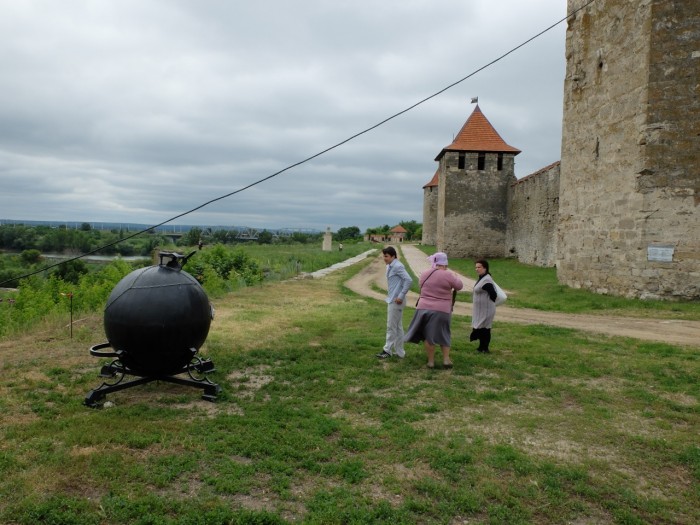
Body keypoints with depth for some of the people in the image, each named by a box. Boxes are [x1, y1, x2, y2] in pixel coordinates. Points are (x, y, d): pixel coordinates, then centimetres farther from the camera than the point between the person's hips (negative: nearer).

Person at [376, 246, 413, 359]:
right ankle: (399, 352, 21)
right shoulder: (390, 266, 12)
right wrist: (389, 292, 12)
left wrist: (401, 296, -22)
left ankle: (388, 350, 9)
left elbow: (409, 280, -24)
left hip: (395, 301, -10)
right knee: (398, 327, 14)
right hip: (391, 300, 10)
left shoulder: (397, 266, -16)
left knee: (391, 327, -1)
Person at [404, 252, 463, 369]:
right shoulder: (447, 275, -11)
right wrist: (454, 277, 18)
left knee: (428, 335, 10)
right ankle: (446, 359, 9)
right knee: (443, 335, 14)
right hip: (442, 311, -3)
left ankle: (431, 361, 12)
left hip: (424, 308, 3)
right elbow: (460, 286, 1)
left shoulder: (424, 274, 4)